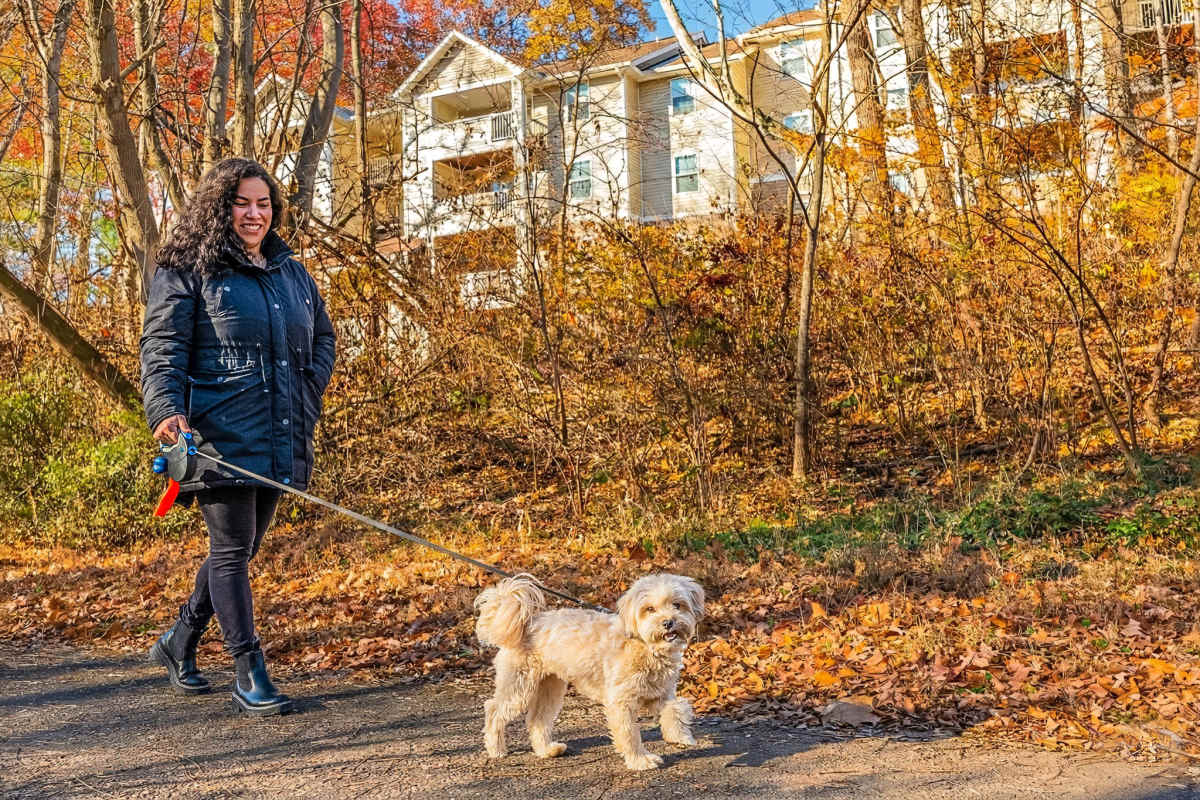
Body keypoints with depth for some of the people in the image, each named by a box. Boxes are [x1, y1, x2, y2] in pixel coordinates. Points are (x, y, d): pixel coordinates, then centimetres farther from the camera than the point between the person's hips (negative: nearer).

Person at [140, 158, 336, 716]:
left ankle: (179, 643, 34)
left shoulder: (291, 272, 18)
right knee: (232, 549, -4)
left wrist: (307, 399, 14)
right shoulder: (185, 272, 0)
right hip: (221, 439, -6)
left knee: (241, 549, 14)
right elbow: (161, 349, -7)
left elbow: (322, 338, 28)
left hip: (280, 440, 7)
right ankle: (250, 676, 3)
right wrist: (166, 411, -23)